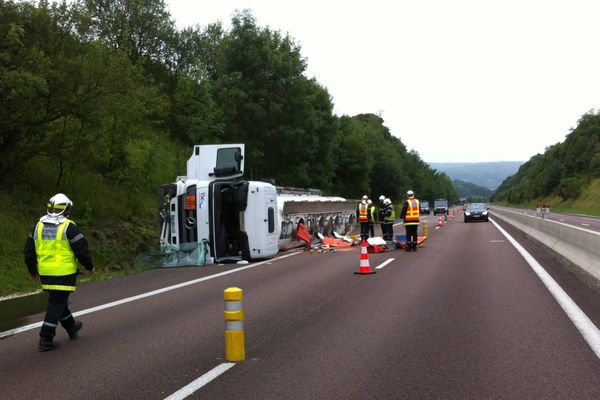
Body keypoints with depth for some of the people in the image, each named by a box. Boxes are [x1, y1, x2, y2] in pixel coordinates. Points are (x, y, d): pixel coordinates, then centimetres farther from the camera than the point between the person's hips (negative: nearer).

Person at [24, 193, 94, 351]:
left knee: (59, 301, 22)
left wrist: (32, 269, 25)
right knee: (56, 305, -1)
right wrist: (90, 266, 6)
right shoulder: (69, 227, -12)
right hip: (64, 274, -6)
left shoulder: (39, 226, 6)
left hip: (45, 273, 6)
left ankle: (71, 326, 40)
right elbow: (82, 250, -11)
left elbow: (29, 250, 12)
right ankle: (46, 340, -3)